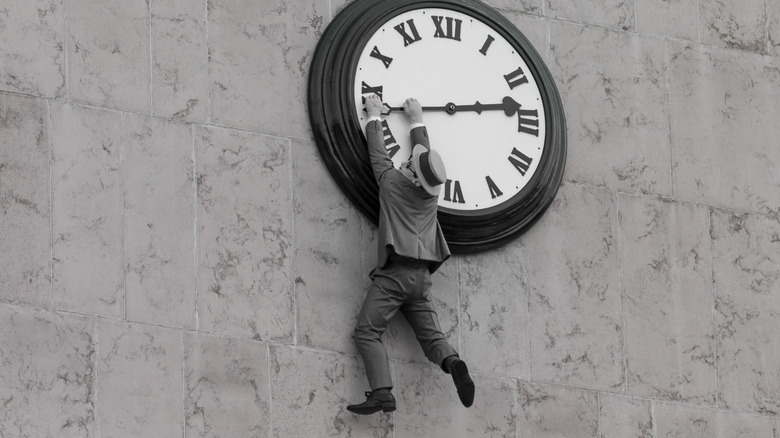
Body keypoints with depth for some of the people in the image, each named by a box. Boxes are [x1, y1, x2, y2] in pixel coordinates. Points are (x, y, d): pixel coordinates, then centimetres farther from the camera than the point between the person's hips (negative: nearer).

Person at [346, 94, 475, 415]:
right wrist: (417, 121, 41)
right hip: (421, 275, 6)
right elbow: (425, 153, 28)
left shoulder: (391, 181, -1)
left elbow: (378, 152, 14)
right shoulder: (432, 190, 11)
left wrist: (374, 117, 28)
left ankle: (382, 392, -27)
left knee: (367, 331, -9)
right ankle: (453, 363, -27)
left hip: (393, 272, -6)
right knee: (431, 334, 5)